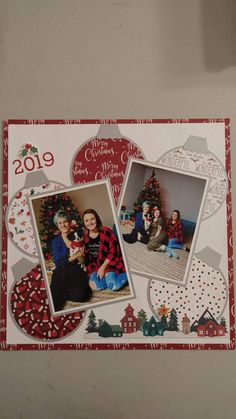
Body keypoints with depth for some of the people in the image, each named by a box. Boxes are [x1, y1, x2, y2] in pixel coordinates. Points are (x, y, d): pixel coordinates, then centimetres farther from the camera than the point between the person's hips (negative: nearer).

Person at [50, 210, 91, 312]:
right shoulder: (56, 242, 13)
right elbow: (57, 262, 0)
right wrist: (72, 258, -11)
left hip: (77, 271, 2)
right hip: (62, 273, -2)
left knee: (80, 294, -29)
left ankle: (59, 294, -6)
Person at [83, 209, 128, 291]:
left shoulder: (107, 232, -11)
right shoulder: (84, 237, 1)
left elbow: (114, 251, -12)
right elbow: (86, 257, 8)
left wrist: (103, 267, -17)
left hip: (110, 263, -3)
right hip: (95, 266, 3)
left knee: (113, 286, -26)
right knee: (96, 286, -26)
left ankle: (127, 274, 0)